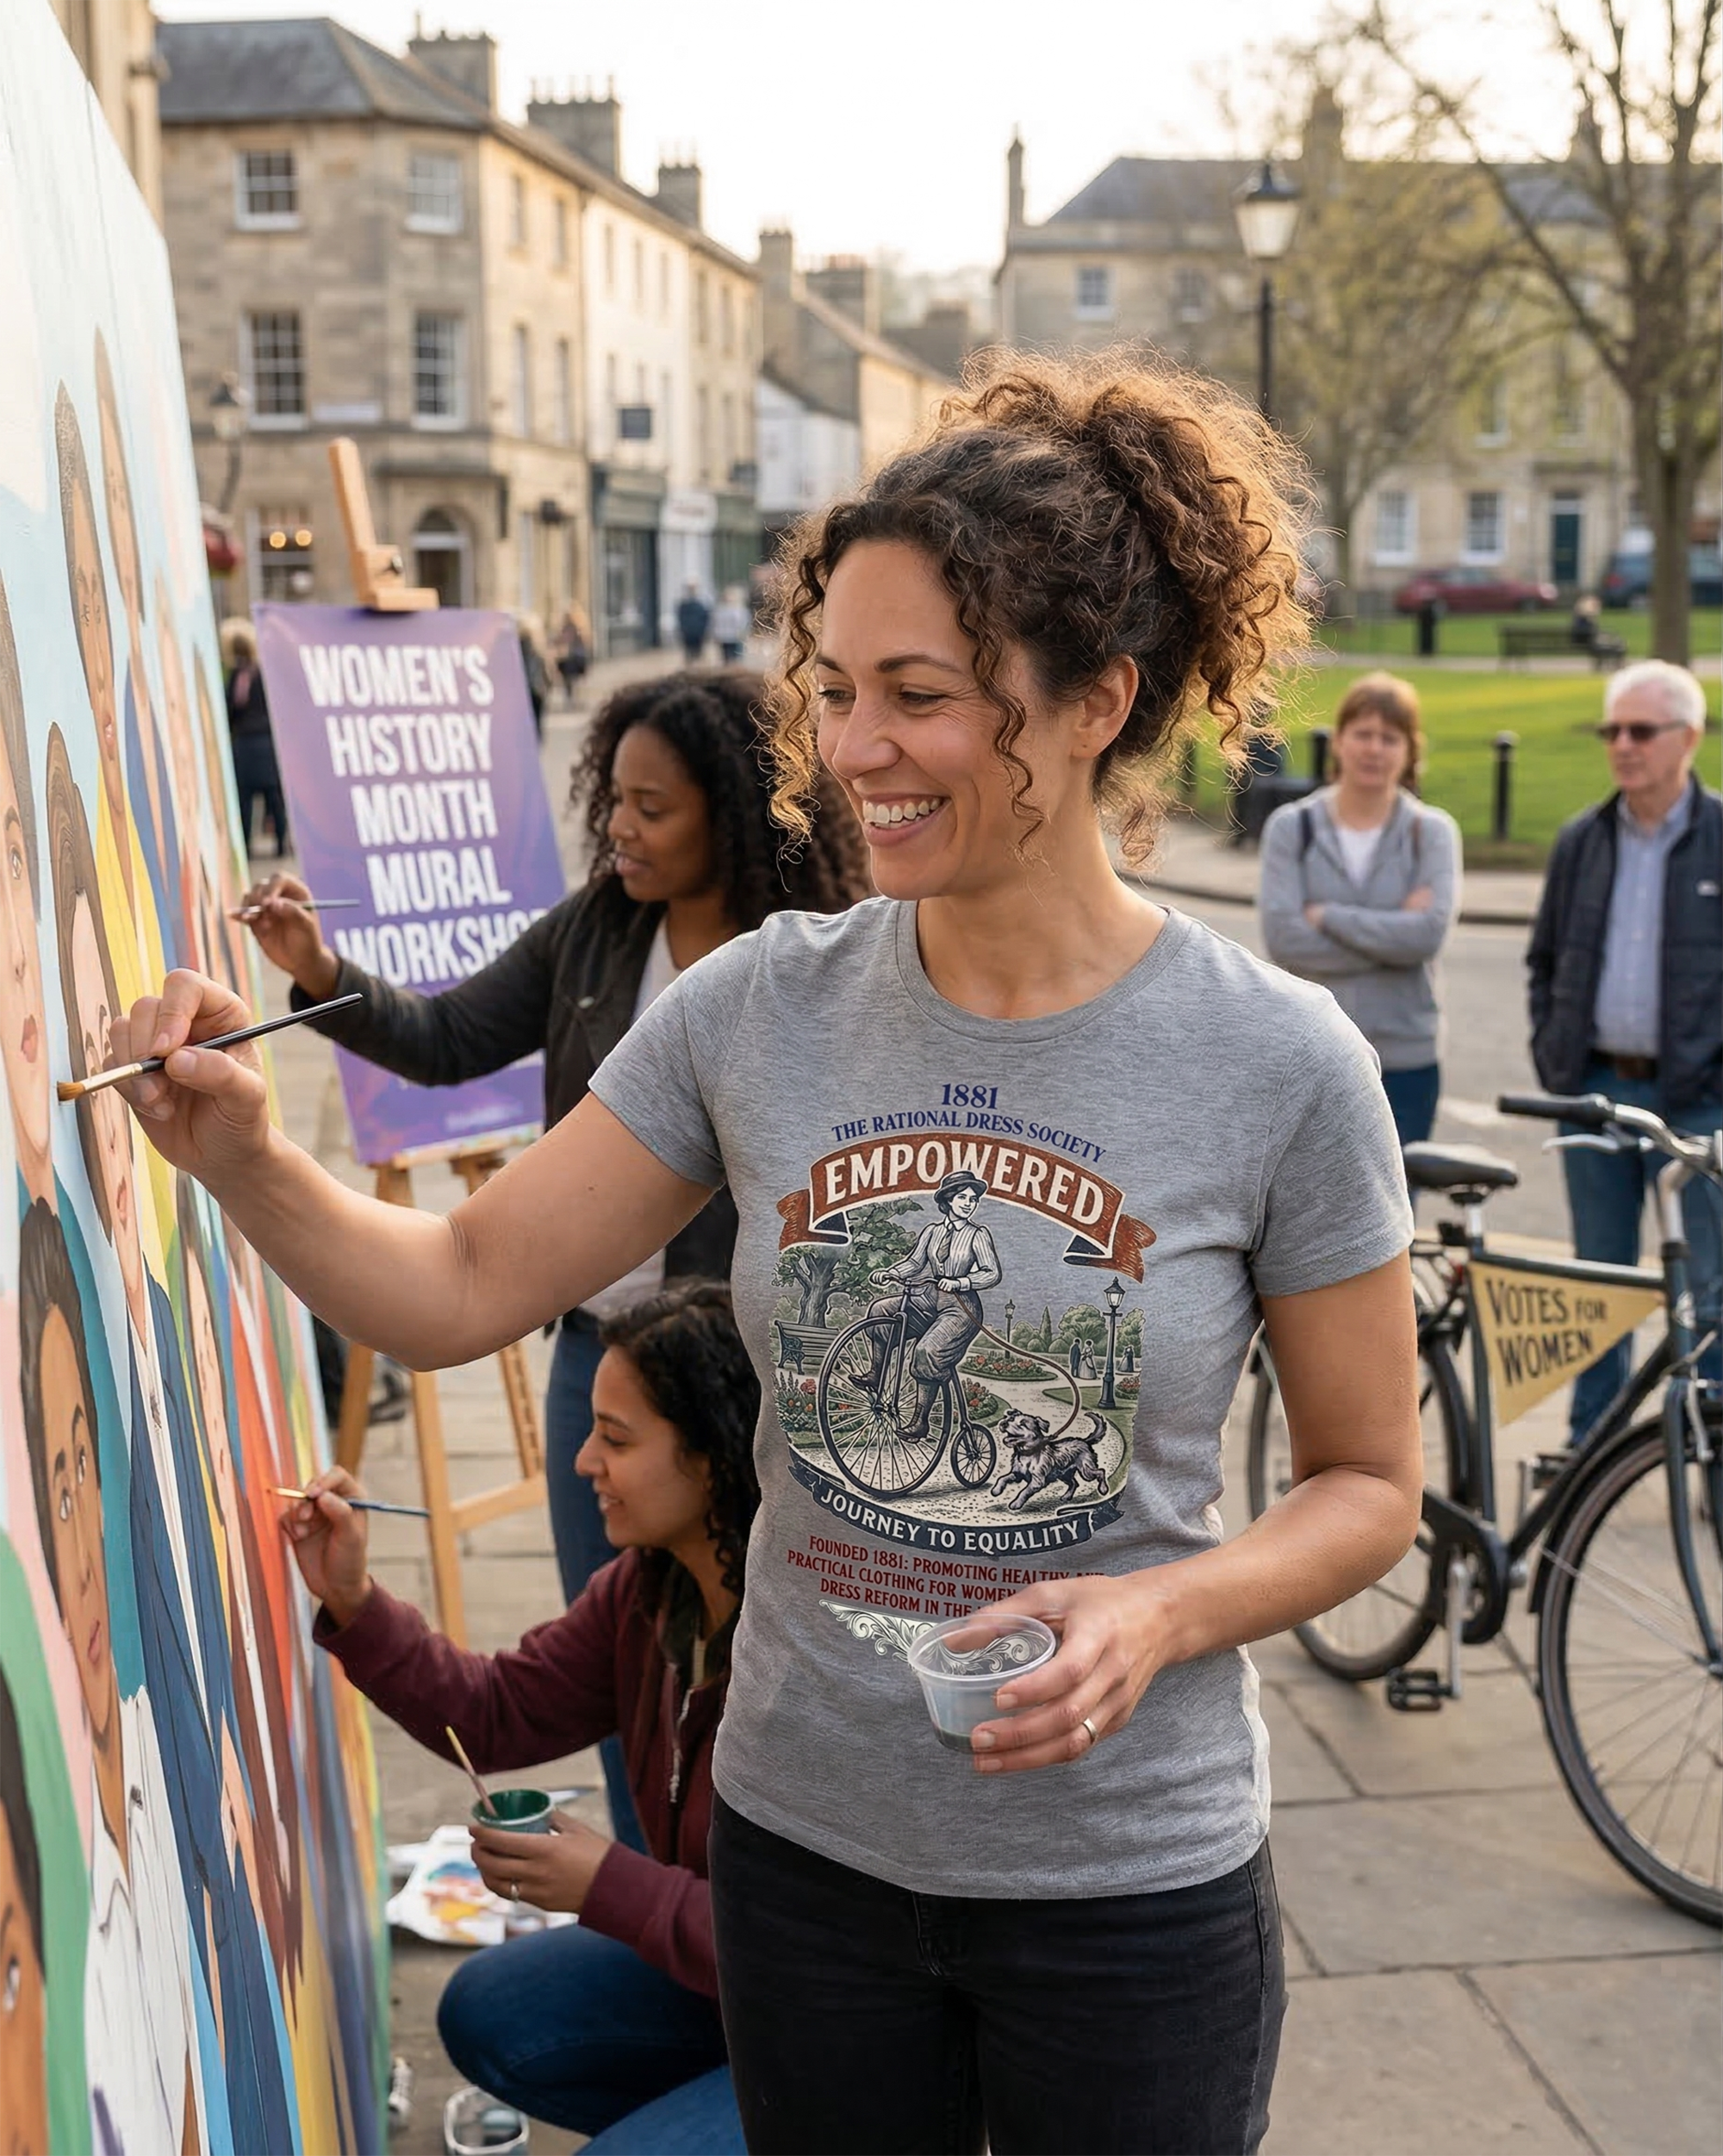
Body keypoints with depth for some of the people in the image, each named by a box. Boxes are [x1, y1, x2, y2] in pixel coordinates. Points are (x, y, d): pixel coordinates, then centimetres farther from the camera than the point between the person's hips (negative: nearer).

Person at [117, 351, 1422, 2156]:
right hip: (806, 1841, 3)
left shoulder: (1274, 1064, -15)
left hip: (1129, 1884, -2)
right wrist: (243, 1157, -21)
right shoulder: (761, 1009, -8)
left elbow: (1368, 1482, -4)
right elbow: (458, 1291, -4)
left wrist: (1164, 1614, -22)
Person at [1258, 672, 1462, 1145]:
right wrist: (1390, 933, -14)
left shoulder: (1432, 832, 1)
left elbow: (1429, 932, -15)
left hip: (1405, 1060, 0)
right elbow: (1281, 936, -12)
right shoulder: (1291, 827, 1)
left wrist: (1326, 915, -13)